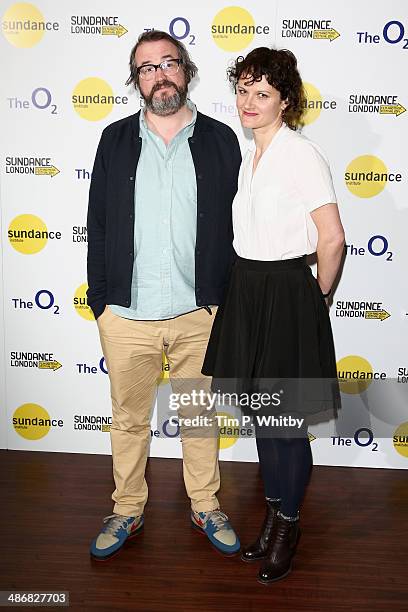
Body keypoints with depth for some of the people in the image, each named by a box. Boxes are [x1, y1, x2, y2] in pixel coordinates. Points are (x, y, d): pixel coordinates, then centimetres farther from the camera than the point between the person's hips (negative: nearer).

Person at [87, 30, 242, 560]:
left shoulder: (220, 139, 2)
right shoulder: (116, 139, 4)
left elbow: (236, 223, 3)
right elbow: (98, 222, 5)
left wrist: (230, 300, -1)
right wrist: (99, 298, 1)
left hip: (199, 314, 0)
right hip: (126, 314, 1)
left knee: (201, 415, 15)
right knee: (129, 418, 14)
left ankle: (206, 507, 35)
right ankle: (127, 511, 34)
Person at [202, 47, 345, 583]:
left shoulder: (301, 154, -13)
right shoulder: (245, 156, 10)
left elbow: (332, 237, -13)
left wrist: (317, 296, -2)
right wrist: (247, 287, 16)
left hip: (287, 293, -7)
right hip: (246, 289, 8)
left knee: (285, 418, 6)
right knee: (260, 410, 17)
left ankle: (289, 522, 28)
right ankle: (274, 513, 36)